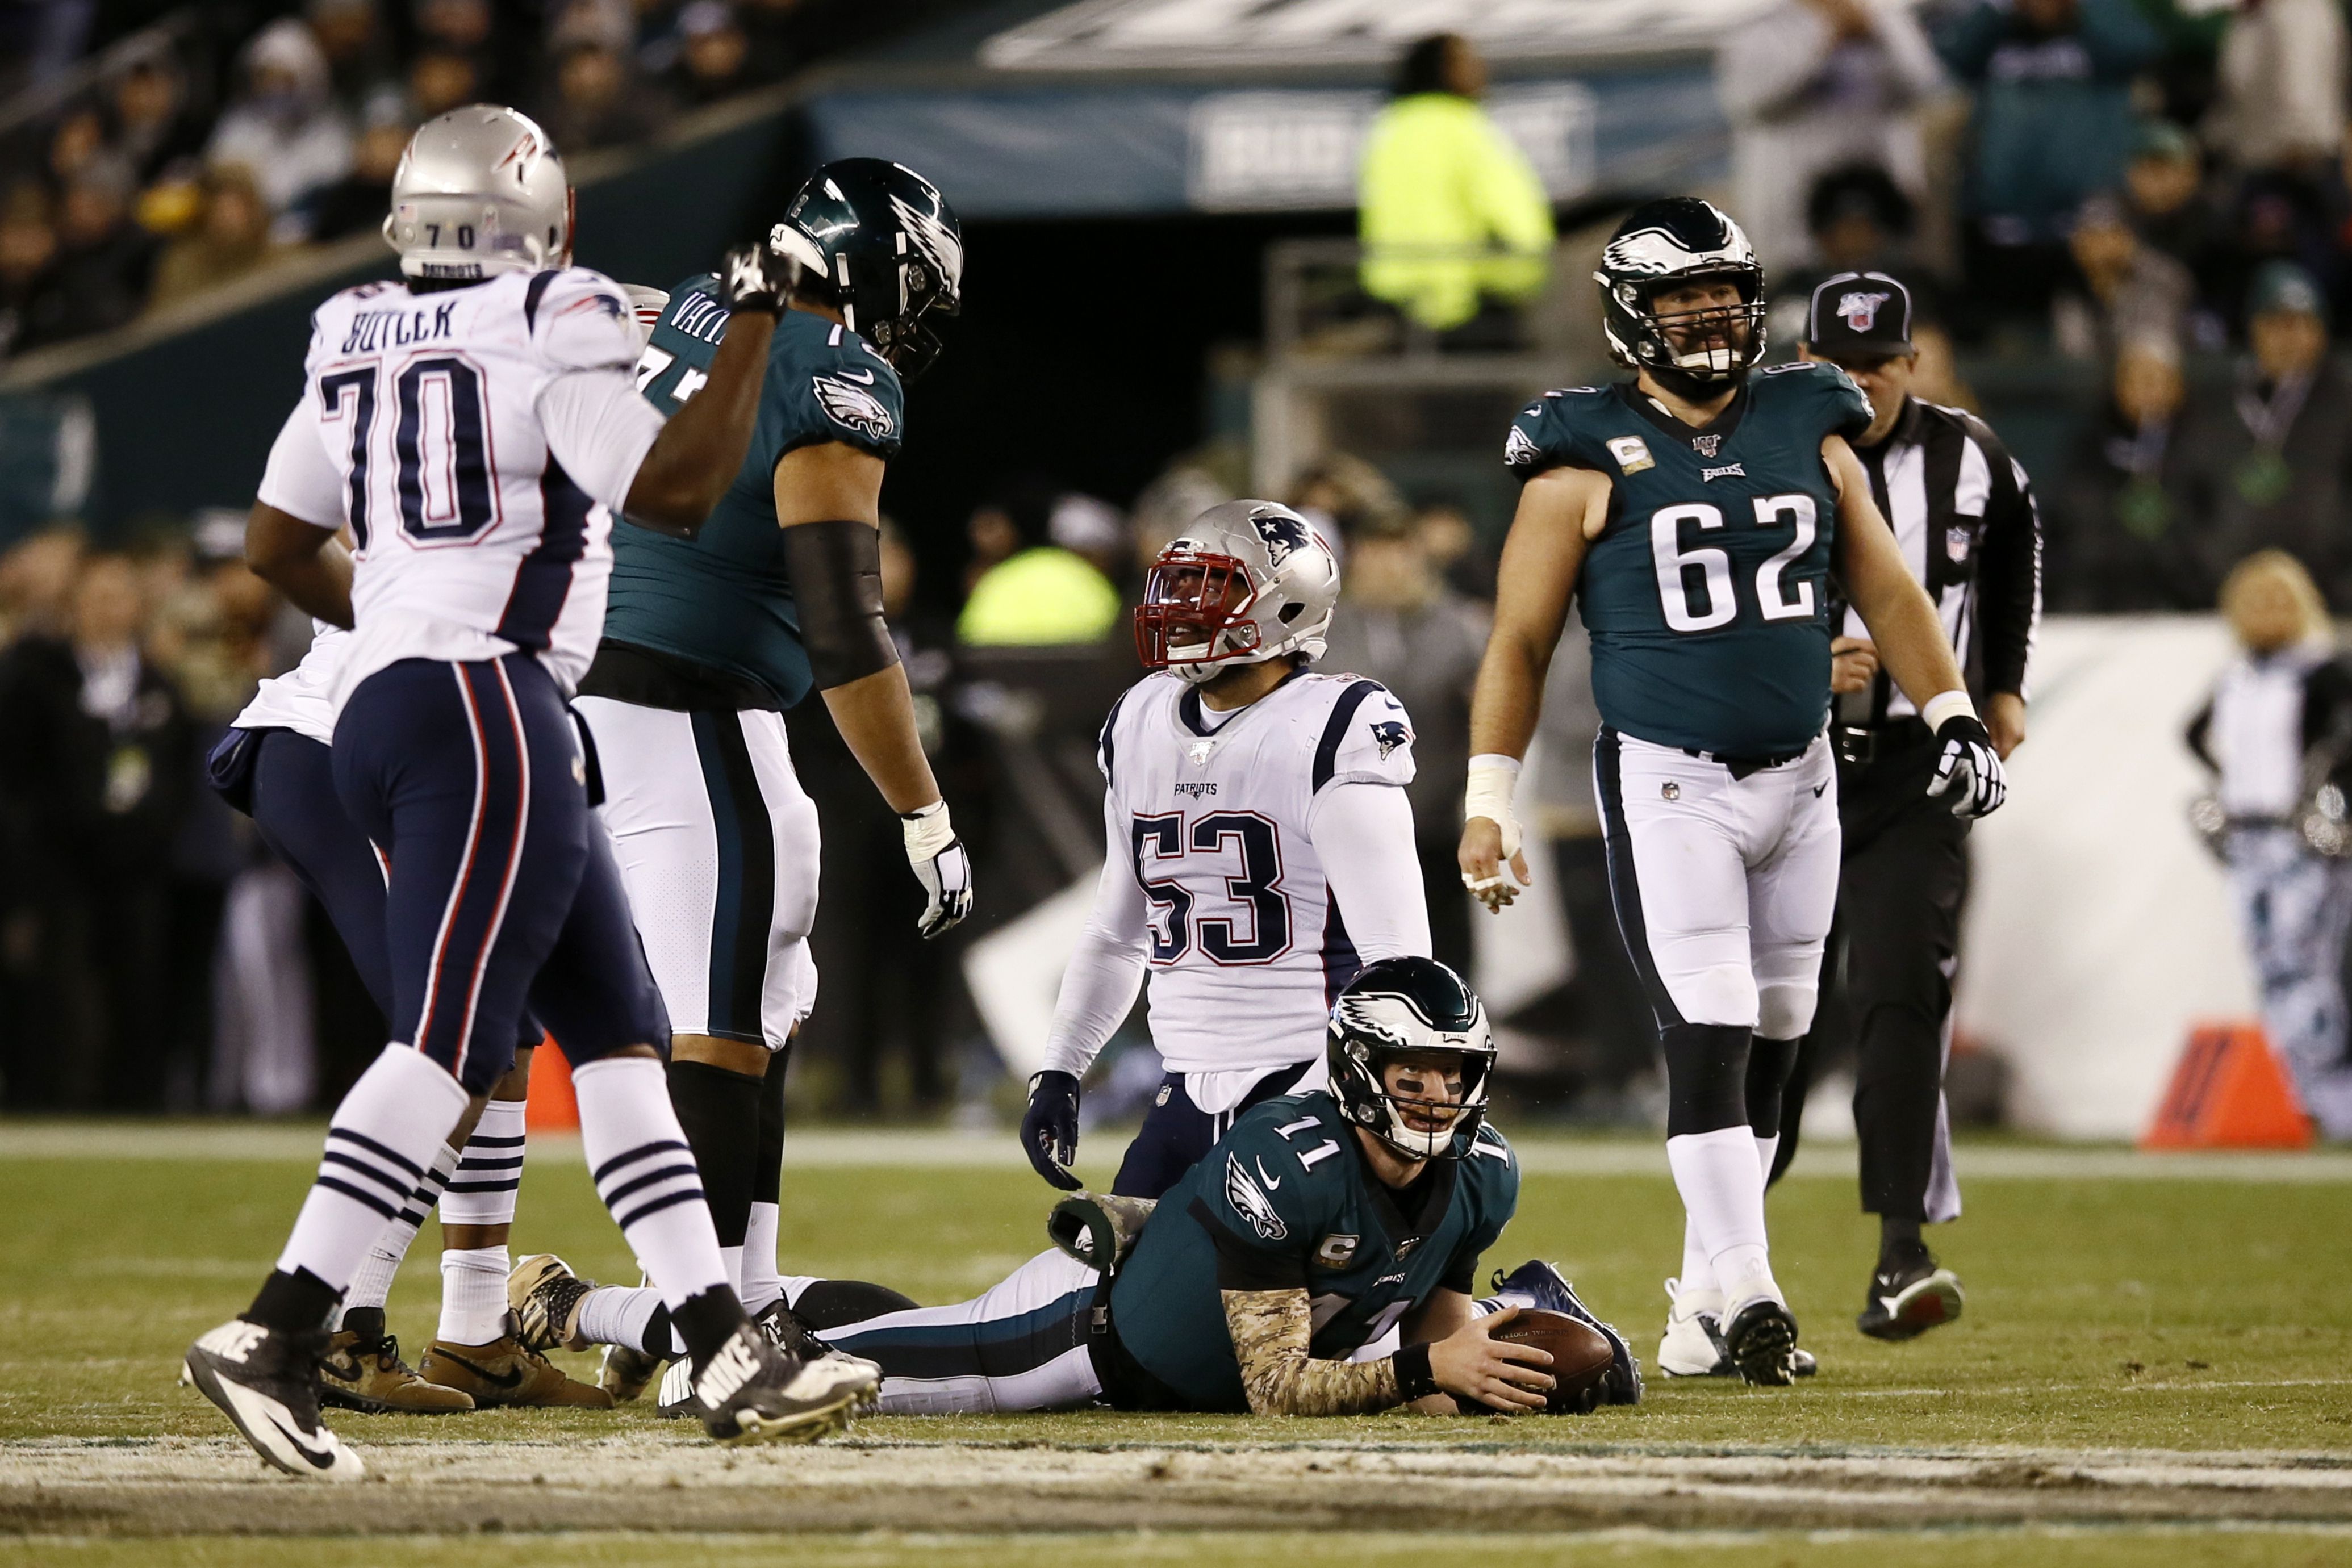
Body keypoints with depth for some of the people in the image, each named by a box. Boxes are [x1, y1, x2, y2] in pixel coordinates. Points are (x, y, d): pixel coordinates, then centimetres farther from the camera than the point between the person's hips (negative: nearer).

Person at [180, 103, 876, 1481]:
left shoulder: (358, 350, 16)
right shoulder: (546, 341, -7)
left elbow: (278, 547, 22)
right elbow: (677, 487, -13)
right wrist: (758, 321, -3)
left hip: (379, 702, 9)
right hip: (488, 707, -9)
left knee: (619, 1032, 10)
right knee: (452, 1039, -14)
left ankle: (727, 1353, 8)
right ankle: (276, 1337, -23)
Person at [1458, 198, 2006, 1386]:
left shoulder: (1807, 432, 8)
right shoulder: (1589, 462, -3)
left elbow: (1885, 590, 15)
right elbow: (1519, 642, -1)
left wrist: (1955, 718, 6)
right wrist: (1487, 805, -5)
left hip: (1800, 783, 5)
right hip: (1667, 786, -5)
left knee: (1768, 1049, 7)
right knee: (1709, 1035, -14)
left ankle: (1703, 1302, 15)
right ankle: (1745, 1292, -17)